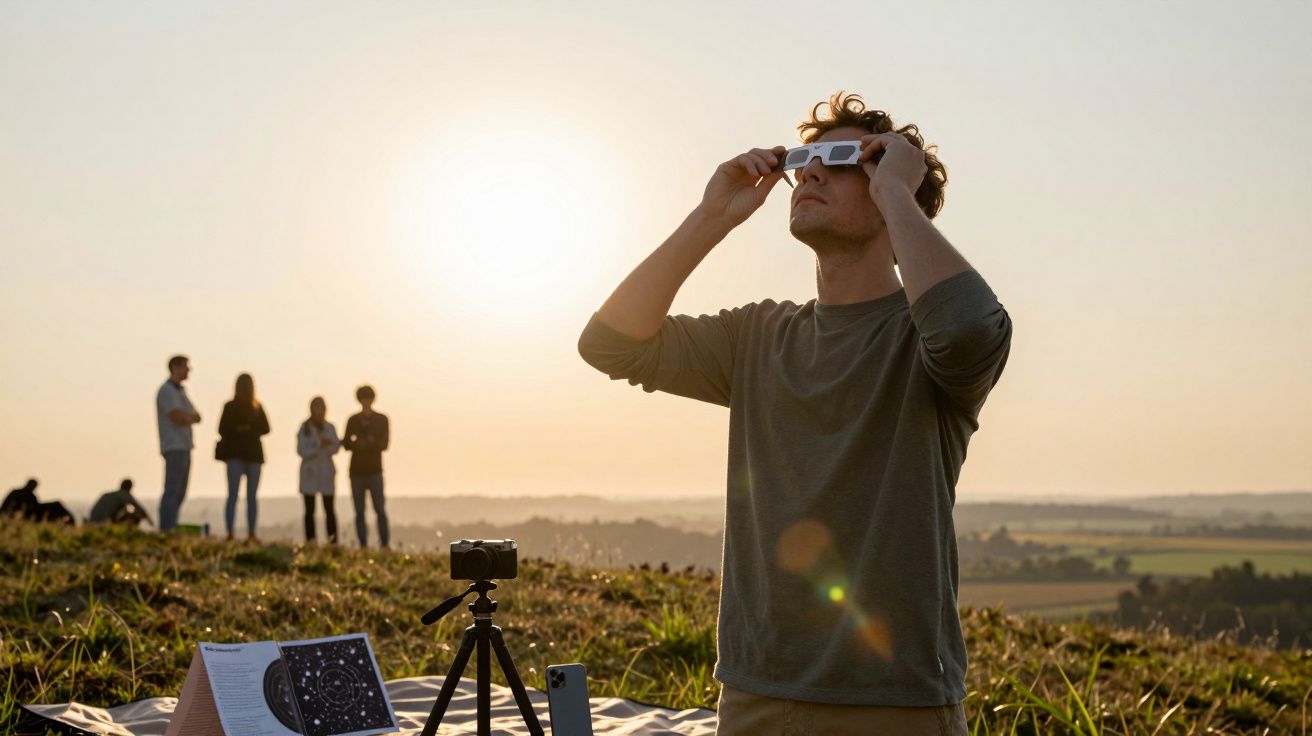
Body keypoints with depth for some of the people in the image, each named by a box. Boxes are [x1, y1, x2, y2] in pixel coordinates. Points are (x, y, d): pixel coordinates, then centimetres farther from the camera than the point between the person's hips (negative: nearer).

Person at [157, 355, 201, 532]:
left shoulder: (180, 391, 20)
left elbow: (197, 418, 14)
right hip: (174, 448, -9)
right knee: (172, 491, -12)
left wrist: (186, 416, -8)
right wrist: (191, 417, 1)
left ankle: (170, 530, 9)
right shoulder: (167, 391, -10)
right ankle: (166, 531, -14)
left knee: (179, 493, 7)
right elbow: (177, 419, -19)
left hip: (184, 447, 9)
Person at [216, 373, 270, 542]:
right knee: (233, 495, -8)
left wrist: (249, 429, -11)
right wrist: (238, 430, -16)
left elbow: (265, 428, 4)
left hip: (254, 454, 3)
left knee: (252, 496, 3)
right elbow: (223, 429, -2)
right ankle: (230, 533, -10)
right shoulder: (230, 407, 4)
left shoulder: (257, 407, 12)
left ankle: (251, 533, 4)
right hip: (235, 454, -3)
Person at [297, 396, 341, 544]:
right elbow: (301, 451, -7)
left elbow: (335, 448, -3)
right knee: (309, 510, 2)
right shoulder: (304, 428, 1)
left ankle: (333, 541, -4)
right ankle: (310, 542, 3)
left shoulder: (330, 428, 8)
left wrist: (323, 445, -20)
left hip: (327, 472, 1)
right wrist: (319, 445, -16)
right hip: (309, 473, -1)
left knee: (329, 509, -3)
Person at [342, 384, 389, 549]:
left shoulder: (381, 419, 5)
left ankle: (384, 545, -6)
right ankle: (363, 546, 4)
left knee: (380, 510, -8)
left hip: (374, 471, -2)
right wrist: (366, 444, -13)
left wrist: (361, 444, -14)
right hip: (357, 472, 2)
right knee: (359, 511, 1)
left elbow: (384, 444, -5)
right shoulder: (353, 420, 9)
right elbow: (346, 444, 3)